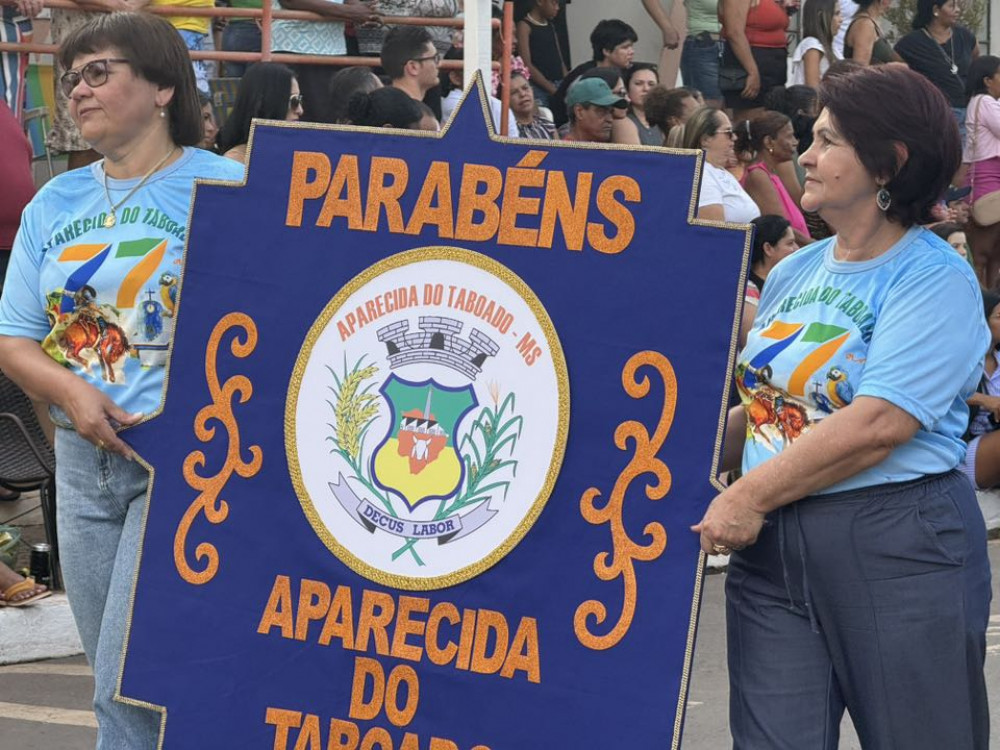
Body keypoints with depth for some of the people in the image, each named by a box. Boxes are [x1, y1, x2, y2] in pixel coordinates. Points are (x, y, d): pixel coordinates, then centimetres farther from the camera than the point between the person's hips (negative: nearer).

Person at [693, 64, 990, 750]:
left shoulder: (937, 281, -9)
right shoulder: (795, 273, 13)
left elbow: (876, 425, -20)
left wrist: (751, 498, -17)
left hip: (898, 544, -6)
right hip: (771, 543, 6)